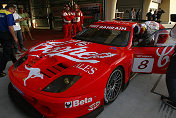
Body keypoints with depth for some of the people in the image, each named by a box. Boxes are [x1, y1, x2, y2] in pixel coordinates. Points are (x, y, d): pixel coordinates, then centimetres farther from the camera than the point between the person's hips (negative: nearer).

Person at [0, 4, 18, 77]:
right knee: (6, 53, -2)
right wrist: (14, 37, -15)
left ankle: (15, 62, 40)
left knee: (9, 49, 22)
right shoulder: (9, 14, -12)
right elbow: (10, 27, -20)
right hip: (6, 35, -9)